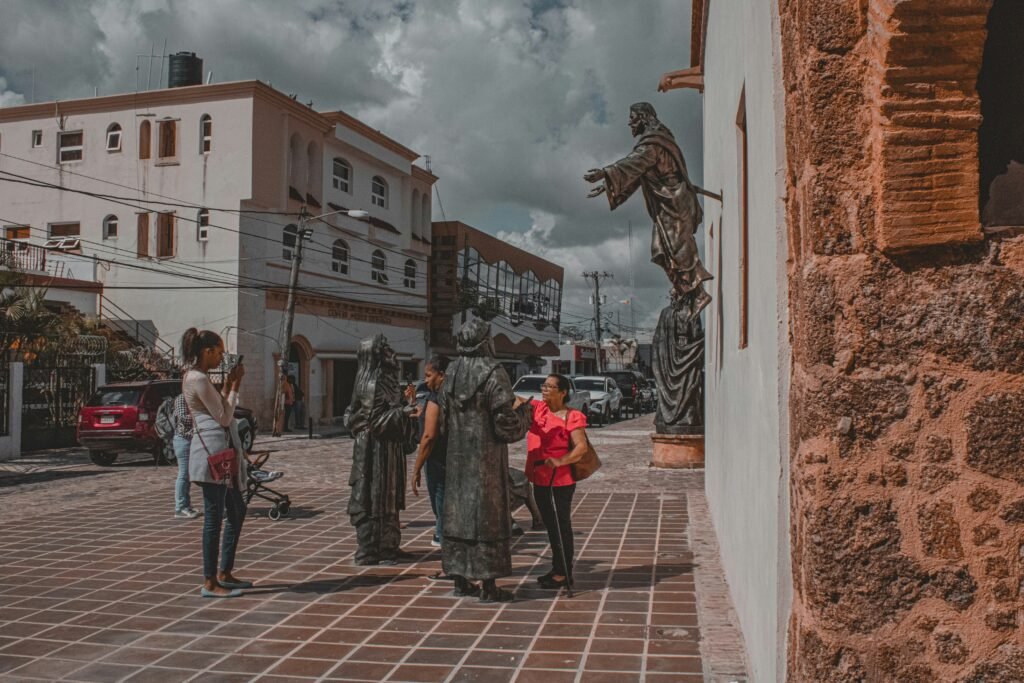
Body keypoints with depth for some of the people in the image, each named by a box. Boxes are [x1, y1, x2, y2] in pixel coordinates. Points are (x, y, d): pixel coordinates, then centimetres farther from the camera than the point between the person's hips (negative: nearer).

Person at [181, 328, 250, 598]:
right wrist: (234, 386, -4)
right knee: (215, 517, -6)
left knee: (237, 511, 15)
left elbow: (219, 413, 21)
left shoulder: (195, 377, 18)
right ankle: (210, 583, 1)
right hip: (211, 450, -11)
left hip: (221, 450, 11)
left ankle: (224, 573, 22)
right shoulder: (199, 379, -14)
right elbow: (223, 417, -14)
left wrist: (228, 385, 14)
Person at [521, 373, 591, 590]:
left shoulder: (572, 417, -11)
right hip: (539, 479, 7)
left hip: (560, 481, -7)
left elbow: (582, 447, -18)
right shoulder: (537, 408, 7)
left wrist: (560, 461, -28)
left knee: (561, 526, 2)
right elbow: (516, 400, -2)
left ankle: (563, 573, 11)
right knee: (550, 525, 17)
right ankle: (557, 569, 29)